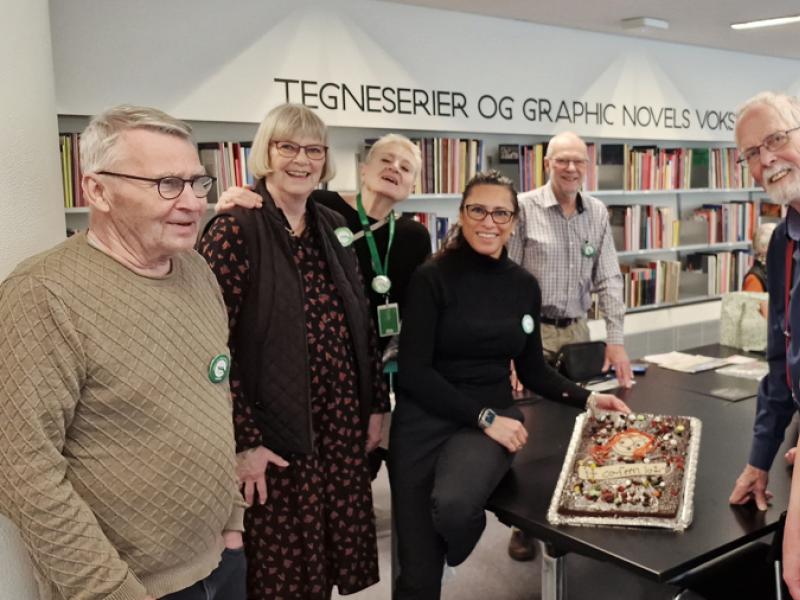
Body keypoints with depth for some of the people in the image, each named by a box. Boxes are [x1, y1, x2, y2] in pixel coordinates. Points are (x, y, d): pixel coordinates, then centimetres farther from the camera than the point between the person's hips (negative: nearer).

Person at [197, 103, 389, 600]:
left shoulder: (333, 227, 8)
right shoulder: (235, 230, -12)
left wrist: (377, 405, 12)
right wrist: (243, 441, -17)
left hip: (342, 426, 6)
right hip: (276, 433, -6)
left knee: (340, 554, 17)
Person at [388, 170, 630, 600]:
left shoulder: (525, 285, 5)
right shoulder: (432, 278, -9)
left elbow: (532, 369, 15)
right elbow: (413, 372, -13)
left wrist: (587, 398, 3)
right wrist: (485, 417, -17)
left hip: (494, 416, 2)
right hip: (425, 419, -2)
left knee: (453, 505, -29)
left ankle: (450, 558, 8)